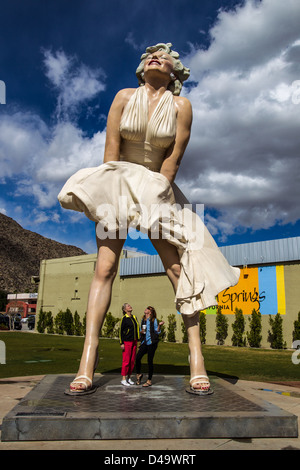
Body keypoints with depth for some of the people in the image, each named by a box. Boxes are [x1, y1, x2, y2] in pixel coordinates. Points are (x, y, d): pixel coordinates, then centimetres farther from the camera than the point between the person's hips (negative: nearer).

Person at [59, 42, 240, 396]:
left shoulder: (181, 106, 1)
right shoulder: (125, 97, 4)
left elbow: (174, 158, -5)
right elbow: (111, 149, -2)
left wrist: (153, 194, -11)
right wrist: (113, 192, -9)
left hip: (159, 190, 1)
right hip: (120, 185, 0)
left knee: (178, 268, -9)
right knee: (104, 267, -13)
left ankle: (196, 356, -3)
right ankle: (88, 361, -13)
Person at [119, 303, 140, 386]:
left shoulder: (134, 317, 14)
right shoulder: (124, 318, -6)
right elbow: (121, 331, -7)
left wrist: (138, 340, 18)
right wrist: (121, 343, -11)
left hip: (134, 341, 7)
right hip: (127, 341, -6)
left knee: (132, 360, 8)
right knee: (126, 360, -5)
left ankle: (128, 378, 19)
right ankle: (123, 379, 3)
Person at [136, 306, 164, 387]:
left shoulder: (154, 320, 1)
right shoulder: (143, 320, 16)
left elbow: (157, 332, -1)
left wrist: (159, 325, -17)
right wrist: (141, 331, 2)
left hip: (152, 342, -4)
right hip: (144, 342, 4)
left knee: (150, 361, -1)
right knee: (138, 357, -10)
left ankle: (149, 380, 11)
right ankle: (138, 374, 14)